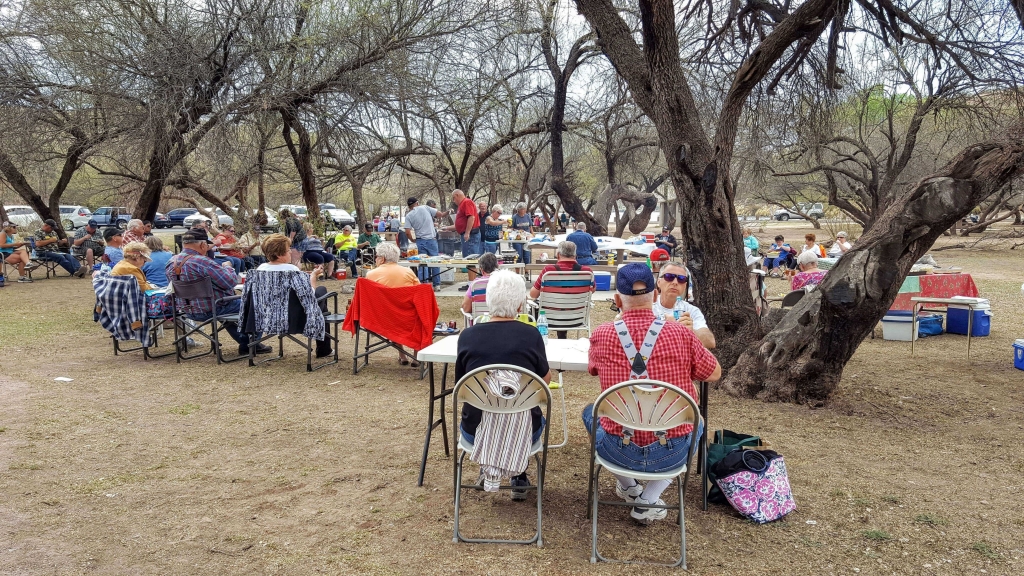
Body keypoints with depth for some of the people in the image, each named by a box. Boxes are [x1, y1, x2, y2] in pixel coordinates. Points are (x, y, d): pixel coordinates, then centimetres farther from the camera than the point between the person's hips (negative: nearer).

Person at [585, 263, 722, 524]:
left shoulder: (601, 335, -9)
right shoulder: (680, 333, -12)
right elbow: (715, 374, 6)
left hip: (618, 451, 1)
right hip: (671, 453, -1)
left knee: (590, 412, 32)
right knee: (696, 423, 33)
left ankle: (628, 486, 32)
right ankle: (648, 500, 20)